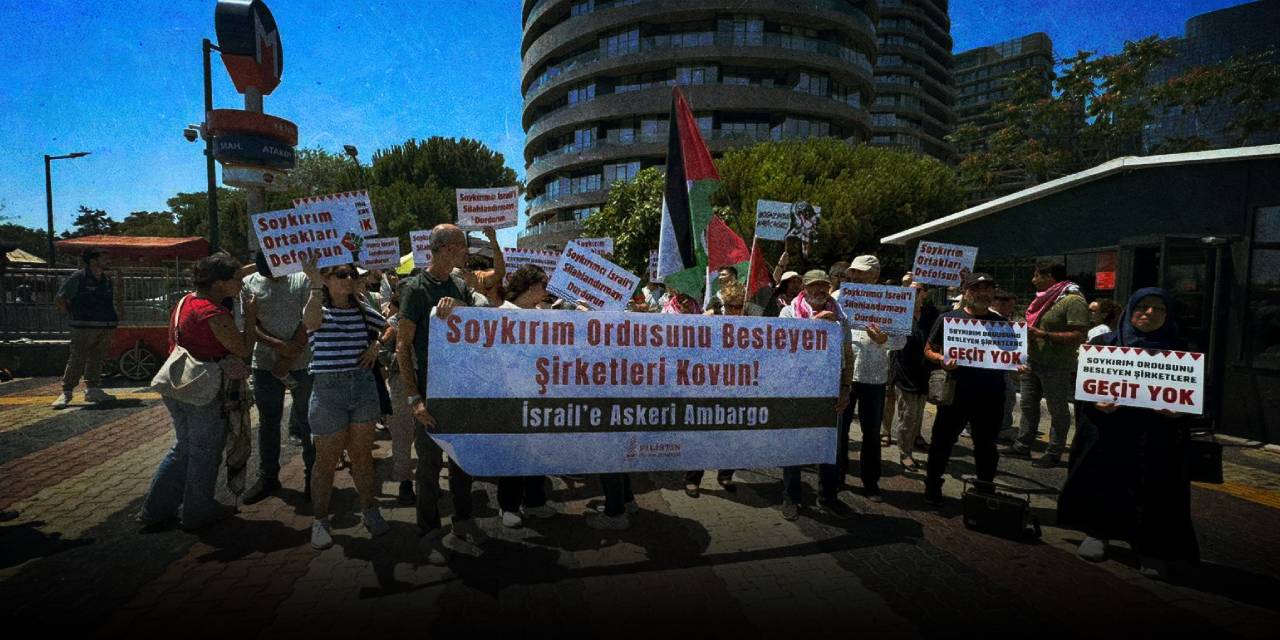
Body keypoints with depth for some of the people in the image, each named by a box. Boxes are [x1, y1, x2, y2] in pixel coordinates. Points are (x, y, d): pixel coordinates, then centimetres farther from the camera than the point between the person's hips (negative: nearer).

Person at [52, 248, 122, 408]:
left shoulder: (107, 280, 15)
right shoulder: (78, 278, -3)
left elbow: (115, 302, 26)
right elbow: (60, 300, 1)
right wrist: (73, 315, -3)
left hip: (105, 328, 6)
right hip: (84, 327, -6)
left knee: (97, 359, 9)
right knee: (77, 360, -7)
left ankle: (92, 389, 16)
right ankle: (66, 393, -2)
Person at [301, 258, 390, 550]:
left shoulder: (363, 310, 6)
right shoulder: (318, 308, -5)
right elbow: (311, 322, -29)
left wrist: (376, 346, 1)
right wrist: (315, 285, -34)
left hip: (364, 386, 3)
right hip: (328, 388, -3)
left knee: (362, 454, 11)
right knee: (327, 460, 6)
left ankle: (369, 510, 26)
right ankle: (320, 520, 22)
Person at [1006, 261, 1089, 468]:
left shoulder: (1073, 300, -16)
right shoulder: (1044, 298, 11)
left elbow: (1079, 335, -21)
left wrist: (1043, 335, -24)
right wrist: (1025, 329, 2)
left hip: (1056, 366, -9)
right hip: (1032, 361, 9)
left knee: (1058, 411, 5)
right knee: (1028, 405, 16)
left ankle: (1054, 454, 15)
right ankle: (1022, 446, 26)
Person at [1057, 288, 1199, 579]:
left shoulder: (1177, 352, 6)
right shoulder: (1104, 343, 4)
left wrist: (1179, 410, -13)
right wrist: (1095, 403, -16)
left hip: (1156, 438, 0)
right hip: (1106, 433, 0)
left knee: (1154, 493, 0)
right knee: (1101, 484, 7)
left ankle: (1154, 550, 17)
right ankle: (1096, 534, 27)